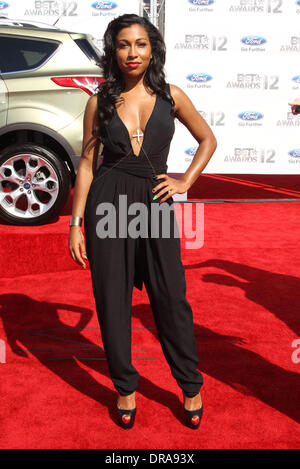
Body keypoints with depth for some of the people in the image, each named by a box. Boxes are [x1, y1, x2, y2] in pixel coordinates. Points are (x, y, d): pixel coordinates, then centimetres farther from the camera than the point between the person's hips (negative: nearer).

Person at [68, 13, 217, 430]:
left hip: (155, 204, 0)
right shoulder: (100, 102, 3)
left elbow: (208, 139, 16)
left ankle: (191, 387, 21)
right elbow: (87, 163, 4)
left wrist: (184, 182, 4)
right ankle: (125, 388, 24)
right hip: (107, 203, 0)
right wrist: (76, 223, 0)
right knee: (112, 299, 6)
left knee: (171, 298, 2)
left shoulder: (171, 96, 4)